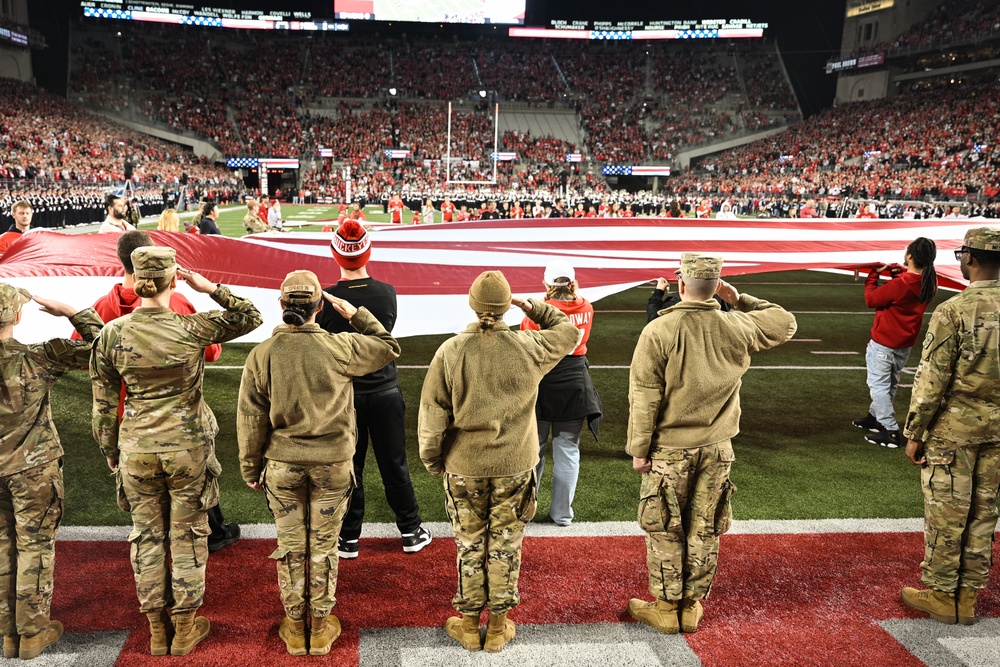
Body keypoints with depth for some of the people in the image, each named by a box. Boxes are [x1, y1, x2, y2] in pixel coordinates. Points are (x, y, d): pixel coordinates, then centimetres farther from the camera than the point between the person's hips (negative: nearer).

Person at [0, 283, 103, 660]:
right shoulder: (37, 358, -16)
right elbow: (98, 347, -12)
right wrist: (69, 312, -6)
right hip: (33, 469, -4)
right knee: (35, 546, 8)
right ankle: (33, 632, 16)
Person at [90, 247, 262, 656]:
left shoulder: (112, 334, -8)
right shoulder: (194, 328, -14)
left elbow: (104, 402, 0)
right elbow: (251, 317, 1)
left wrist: (109, 450, 14)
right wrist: (211, 289, -7)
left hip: (136, 450, 2)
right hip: (188, 449, -2)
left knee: (146, 537, 16)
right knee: (188, 538, 13)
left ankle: (157, 633, 28)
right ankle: (185, 631, 24)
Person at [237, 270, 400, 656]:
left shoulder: (261, 355, -10)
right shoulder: (338, 348, -14)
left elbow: (251, 419, -3)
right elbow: (388, 348, 3)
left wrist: (250, 467, 8)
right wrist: (355, 315, 8)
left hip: (283, 465, 1)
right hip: (333, 464, -1)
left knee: (290, 547, 15)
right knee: (324, 547, 13)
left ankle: (295, 627, 28)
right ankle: (321, 627, 26)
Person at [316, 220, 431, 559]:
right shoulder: (387, 293, -9)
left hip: (344, 395, -1)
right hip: (385, 391, 1)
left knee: (348, 467, 11)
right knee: (394, 465, 13)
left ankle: (349, 538, 22)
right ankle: (411, 532, 25)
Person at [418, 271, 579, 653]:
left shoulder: (450, 352, -14)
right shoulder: (529, 348, -12)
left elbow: (432, 413, -9)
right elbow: (569, 332, 9)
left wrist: (431, 458, 5)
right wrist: (532, 307, 10)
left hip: (464, 467, 0)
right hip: (515, 466, 0)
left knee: (470, 545, 15)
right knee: (506, 546, 14)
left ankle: (468, 624, 28)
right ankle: (499, 625, 26)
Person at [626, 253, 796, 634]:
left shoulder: (658, 331, -16)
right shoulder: (736, 328, -5)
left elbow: (644, 396, -14)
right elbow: (785, 323, 14)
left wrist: (639, 449, -5)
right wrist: (740, 300, 13)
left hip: (669, 450, -3)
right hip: (717, 449, 3)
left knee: (665, 531, 10)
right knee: (704, 531, 14)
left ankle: (666, 608, 20)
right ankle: (692, 606, 26)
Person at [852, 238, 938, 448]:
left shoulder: (899, 284, -28)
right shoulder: (930, 283, -7)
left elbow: (871, 299, -15)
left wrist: (874, 273, -5)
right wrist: (901, 273, -3)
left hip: (883, 343, -8)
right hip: (905, 344, 8)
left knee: (878, 385, 0)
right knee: (889, 384, 22)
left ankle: (890, 431, -3)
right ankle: (876, 417, 38)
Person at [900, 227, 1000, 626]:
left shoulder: (954, 311, -16)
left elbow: (932, 378, -15)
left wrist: (914, 432, -6)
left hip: (953, 427, -6)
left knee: (945, 513, 6)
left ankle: (942, 594, 18)